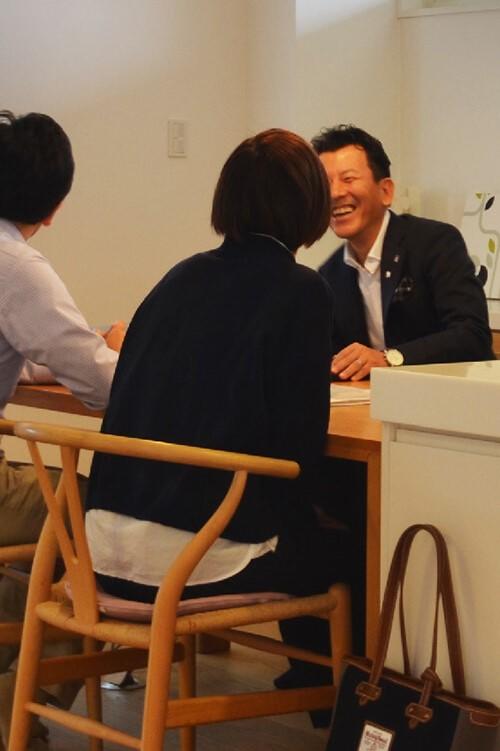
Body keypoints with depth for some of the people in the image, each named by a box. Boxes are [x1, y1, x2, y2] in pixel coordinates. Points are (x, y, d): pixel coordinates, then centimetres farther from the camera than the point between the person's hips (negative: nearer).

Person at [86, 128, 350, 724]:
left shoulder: (182, 277, 9)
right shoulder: (300, 292, -7)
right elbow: (300, 439, -11)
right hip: (199, 559, -6)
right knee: (341, 551, 19)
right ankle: (322, 686, 35)